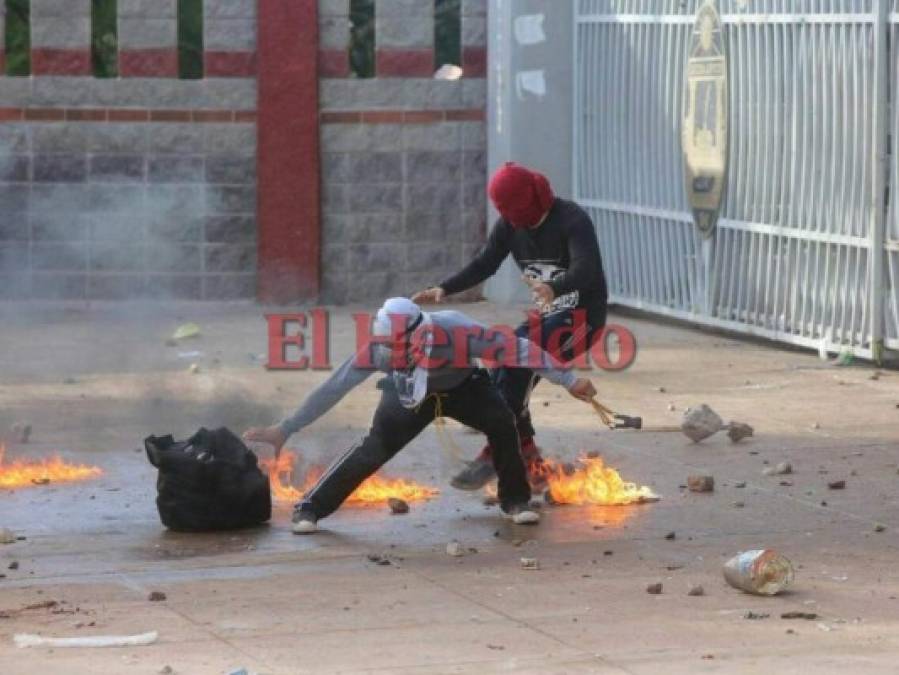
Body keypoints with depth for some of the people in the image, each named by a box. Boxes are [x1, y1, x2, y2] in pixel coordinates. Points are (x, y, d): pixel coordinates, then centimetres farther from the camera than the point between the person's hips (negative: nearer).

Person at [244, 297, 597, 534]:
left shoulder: (459, 334, -42)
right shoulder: (380, 348, -36)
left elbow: (517, 350, -35)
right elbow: (333, 389, -31)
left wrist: (569, 381, -33)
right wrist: (285, 429, -30)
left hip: (462, 387, 0)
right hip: (408, 394, 0)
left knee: (501, 423, -24)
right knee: (373, 450, -17)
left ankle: (515, 501, -3)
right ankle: (310, 508, -10)